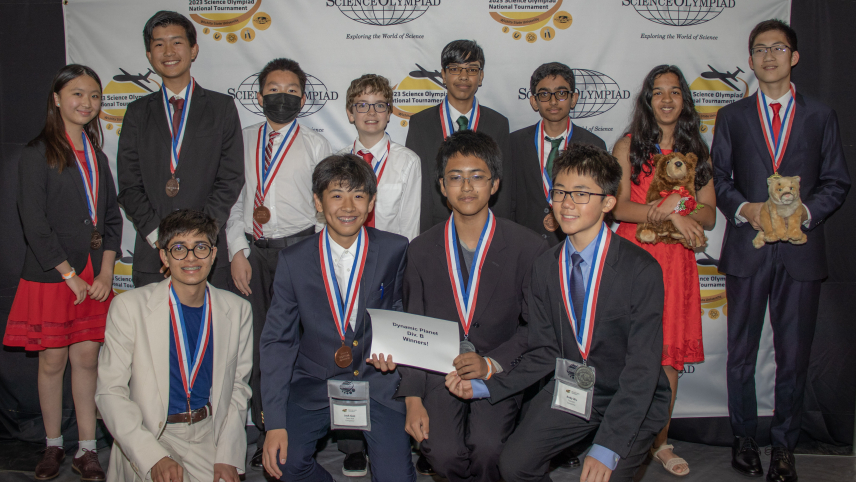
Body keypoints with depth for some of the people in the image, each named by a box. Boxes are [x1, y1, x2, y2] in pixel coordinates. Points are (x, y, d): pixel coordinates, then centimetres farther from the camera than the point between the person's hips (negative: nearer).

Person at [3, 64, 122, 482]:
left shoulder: (96, 155, 13)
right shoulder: (37, 153, -4)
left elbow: (112, 217, 11)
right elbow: (35, 225, -10)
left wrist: (106, 272, -1)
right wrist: (69, 275, -11)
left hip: (93, 278, 4)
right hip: (50, 277, -4)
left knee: (86, 358, 5)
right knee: (52, 361, 5)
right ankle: (53, 445, 21)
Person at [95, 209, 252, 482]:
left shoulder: (238, 311, 3)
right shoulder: (129, 306, -4)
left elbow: (238, 388, 8)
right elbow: (110, 391, -6)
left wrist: (228, 457, -4)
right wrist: (154, 458, -17)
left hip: (209, 437, 2)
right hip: (150, 437, -1)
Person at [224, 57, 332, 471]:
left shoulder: (315, 144, 6)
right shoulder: (243, 141, 12)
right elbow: (233, 198, 10)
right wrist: (237, 252, 1)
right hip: (251, 251, 3)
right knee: (255, 343, 5)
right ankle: (265, 432, 18)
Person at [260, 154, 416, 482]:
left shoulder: (395, 250, -4)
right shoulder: (293, 261, -2)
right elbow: (277, 341, -1)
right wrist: (274, 422, -8)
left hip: (377, 382, -1)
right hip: (315, 383, 1)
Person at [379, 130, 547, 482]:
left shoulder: (529, 248, -3)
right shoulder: (421, 250, 4)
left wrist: (491, 364, -16)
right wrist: (413, 399, -6)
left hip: (499, 370, -1)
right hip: (438, 370, 2)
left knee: (487, 447, -27)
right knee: (442, 451, -23)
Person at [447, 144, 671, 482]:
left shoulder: (642, 270, -19)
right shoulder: (545, 268, -2)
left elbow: (643, 368, -20)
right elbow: (544, 352, 2)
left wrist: (607, 448, -27)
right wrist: (486, 387, -12)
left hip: (633, 399, -4)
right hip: (571, 390, 4)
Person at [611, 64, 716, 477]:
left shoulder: (696, 151, 12)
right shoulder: (628, 145, 3)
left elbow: (709, 215, 8)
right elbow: (618, 207, -7)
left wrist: (677, 205, -12)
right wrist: (672, 217, -16)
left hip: (677, 260, 3)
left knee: (670, 352, 5)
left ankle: (660, 442, 18)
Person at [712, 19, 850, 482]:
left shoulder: (821, 116, 10)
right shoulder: (731, 116, 11)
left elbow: (837, 181, 8)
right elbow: (718, 177, 8)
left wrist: (805, 211, -11)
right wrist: (745, 209, -11)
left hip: (800, 249, 0)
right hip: (746, 248, 1)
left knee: (794, 355, 3)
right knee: (741, 352, 7)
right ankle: (744, 440, 22)